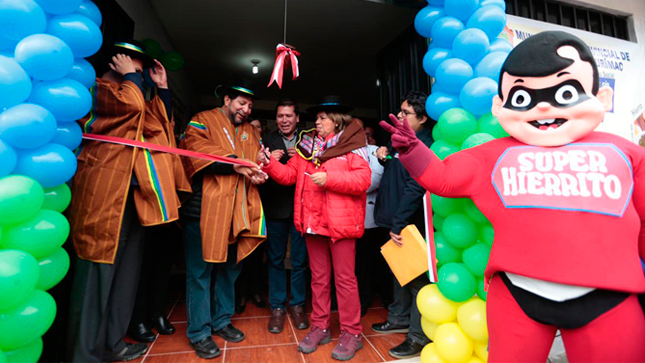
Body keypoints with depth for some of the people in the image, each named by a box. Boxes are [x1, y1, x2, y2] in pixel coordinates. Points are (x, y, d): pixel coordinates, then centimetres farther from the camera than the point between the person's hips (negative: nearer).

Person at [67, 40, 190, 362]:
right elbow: (132, 104, -20)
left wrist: (162, 87, 16)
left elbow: (159, 124, 18)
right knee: (97, 272, -3)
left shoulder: (129, 93, 24)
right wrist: (130, 76, -1)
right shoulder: (94, 88, -1)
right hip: (103, 194, -8)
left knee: (127, 271, 11)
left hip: (134, 196, 8)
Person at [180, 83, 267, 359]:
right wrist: (235, 163, -20)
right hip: (204, 209, -6)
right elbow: (195, 150, -15)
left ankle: (222, 321, 33)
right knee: (201, 272, 3)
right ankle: (199, 333, 18)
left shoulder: (251, 132, 19)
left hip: (237, 213, 6)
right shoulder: (203, 121, 1)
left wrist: (258, 173, -8)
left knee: (229, 269, 15)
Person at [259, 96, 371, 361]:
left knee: (344, 279, 4)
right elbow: (289, 175, 9)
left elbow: (363, 180, -16)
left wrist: (329, 178, -21)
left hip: (340, 221, -5)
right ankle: (320, 328, 30)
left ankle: (351, 334, 20)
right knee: (319, 277, 15)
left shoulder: (351, 145, -5)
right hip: (313, 221, 6)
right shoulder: (306, 145, 12)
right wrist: (269, 163, -6)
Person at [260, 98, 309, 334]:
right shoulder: (268, 141, 5)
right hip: (276, 207, 1)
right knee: (275, 259, 10)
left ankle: (297, 305, 26)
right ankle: (277, 307, 25)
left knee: (300, 259, 9)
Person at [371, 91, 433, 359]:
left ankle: (418, 336, 15)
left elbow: (414, 188, -24)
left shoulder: (423, 147, -16)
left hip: (411, 224, -10)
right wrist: (383, 154, 7)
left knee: (416, 277, 1)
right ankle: (399, 318, 37)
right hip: (396, 221, 10)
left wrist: (398, 223, -23)